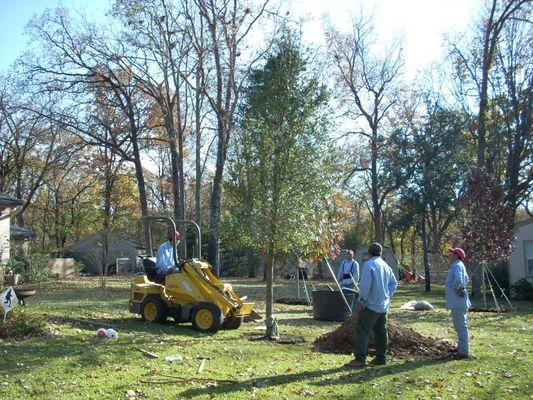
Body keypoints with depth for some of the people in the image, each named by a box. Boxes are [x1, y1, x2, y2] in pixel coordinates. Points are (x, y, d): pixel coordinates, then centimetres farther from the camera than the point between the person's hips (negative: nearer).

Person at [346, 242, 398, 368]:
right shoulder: (386, 265, 11)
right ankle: (381, 358, 20)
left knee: (362, 331, -6)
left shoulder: (368, 265, -13)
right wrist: (386, 295, 16)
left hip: (371, 305, -8)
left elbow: (365, 286, -19)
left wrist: (361, 301, -11)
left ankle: (360, 359, -10)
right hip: (384, 305, 8)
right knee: (381, 332, 14)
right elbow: (394, 283, 17)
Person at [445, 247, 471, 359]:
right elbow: (466, 278, 35)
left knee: (461, 326, -6)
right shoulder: (457, 265, 16)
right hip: (457, 301, 11)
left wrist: (455, 288, -20)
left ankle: (463, 351, -3)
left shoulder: (457, 266, -16)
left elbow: (458, 279, -37)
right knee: (459, 326, 20)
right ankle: (461, 347, 30)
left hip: (458, 302, -11)